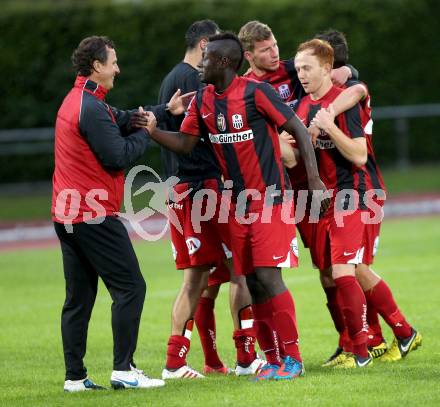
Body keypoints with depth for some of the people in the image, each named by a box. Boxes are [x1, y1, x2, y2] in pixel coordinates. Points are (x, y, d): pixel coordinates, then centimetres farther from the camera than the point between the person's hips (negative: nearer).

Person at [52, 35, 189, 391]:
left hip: (67, 215, 10)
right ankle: (123, 369, -7)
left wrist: (166, 109, 21)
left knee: (79, 296, 10)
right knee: (130, 287, -5)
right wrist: (145, 133, -1)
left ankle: (75, 376, 9)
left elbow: (123, 119, 23)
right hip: (95, 216, -10)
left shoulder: (77, 101, 15)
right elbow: (119, 157, -17)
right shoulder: (92, 109, -16)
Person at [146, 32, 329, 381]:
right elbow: (185, 143, 8)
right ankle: (271, 360, 11)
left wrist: (314, 179, -17)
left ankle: (293, 358, -5)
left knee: (268, 276, -13)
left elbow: (299, 130, -11)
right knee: (253, 283, 5)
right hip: (238, 204, 6)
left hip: (271, 198, -6)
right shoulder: (203, 100, 7)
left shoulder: (256, 92, -13)